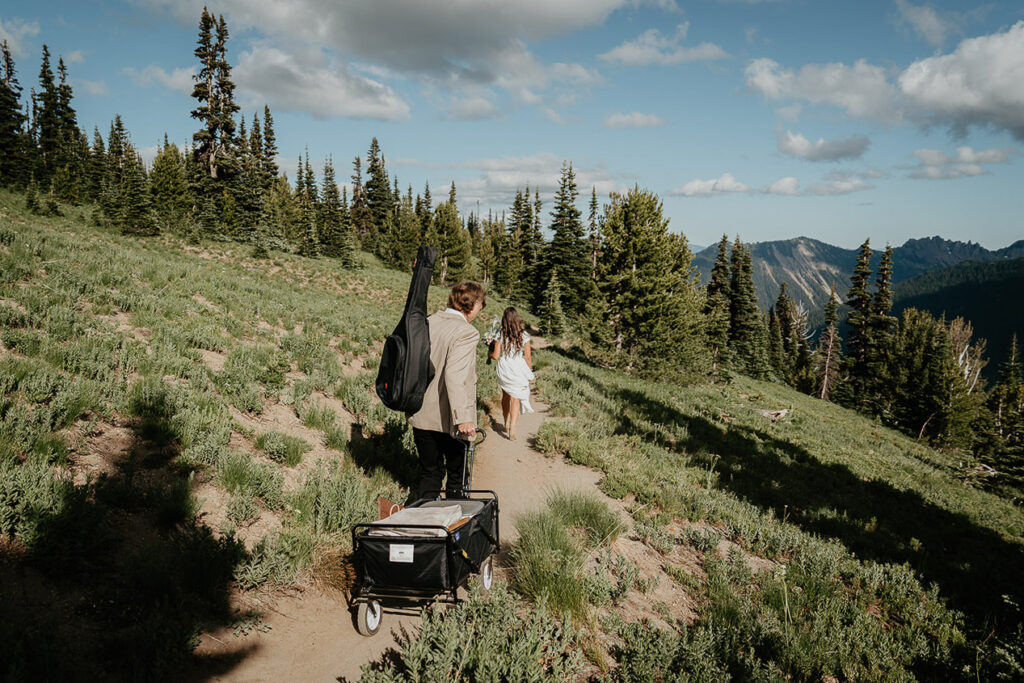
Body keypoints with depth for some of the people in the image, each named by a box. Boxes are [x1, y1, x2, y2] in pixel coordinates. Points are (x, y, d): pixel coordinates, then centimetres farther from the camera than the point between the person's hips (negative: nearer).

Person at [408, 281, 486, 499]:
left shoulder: (427, 323, 4)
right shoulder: (466, 333, -17)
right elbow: (455, 376, -27)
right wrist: (463, 418, -29)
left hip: (421, 416, 6)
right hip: (449, 420, -6)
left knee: (429, 473, 17)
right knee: (456, 474, 12)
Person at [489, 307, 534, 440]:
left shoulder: (500, 334, -6)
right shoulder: (524, 335, -7)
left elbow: (496, 356, -6)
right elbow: (528, 357, -3)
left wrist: (489, 353, 16)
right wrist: (530, 372, 11)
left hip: (503, 371, 1)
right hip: (518, 372, -1)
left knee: (506, 396, 20)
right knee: (515, 399, 3)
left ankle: (507, 425, 34)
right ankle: (512, 430, -8)